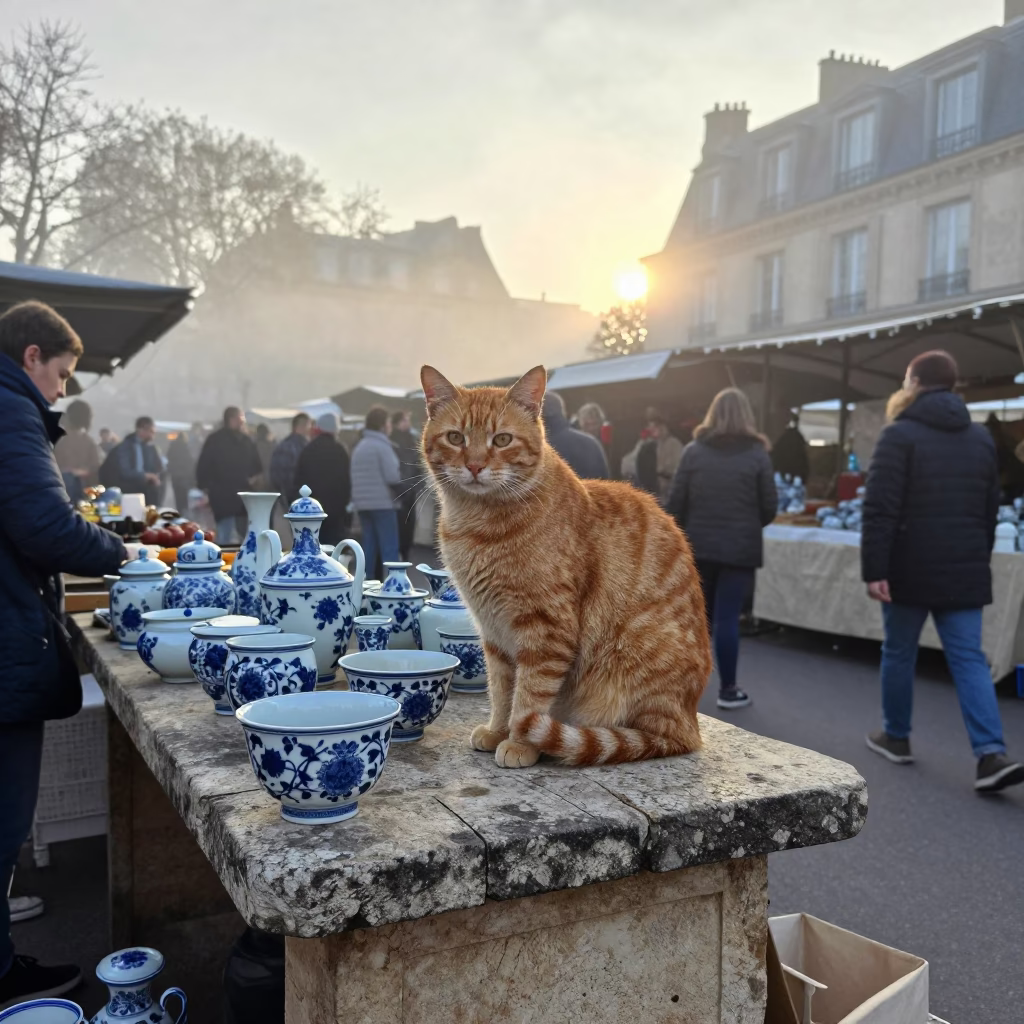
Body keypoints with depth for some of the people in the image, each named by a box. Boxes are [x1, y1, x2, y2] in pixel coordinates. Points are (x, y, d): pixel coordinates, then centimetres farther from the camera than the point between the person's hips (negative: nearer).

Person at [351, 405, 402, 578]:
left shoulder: (359, 446, 16)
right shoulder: (382, 446, -10)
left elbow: (356, 477, 15)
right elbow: (393, 477, -16)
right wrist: (402, 478, 3)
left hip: (363, 504, 8)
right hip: (382, 503, -8)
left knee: (369, 546, 9)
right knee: (390, 549, -6)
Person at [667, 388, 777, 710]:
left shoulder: (694, 450, -1)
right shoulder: (757, 454, -4)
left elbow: (675, 501, -1)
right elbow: (769, 507, -2)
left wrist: (687, 533, 14)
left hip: (699, 546, 2)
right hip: (739, 548, -2)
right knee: (727, 619, 2)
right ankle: (727, 690, 10)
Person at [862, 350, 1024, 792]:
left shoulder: (900, 435, -8)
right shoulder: (981, 437, 13)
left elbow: (879, 509, -16)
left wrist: (874, 569, -16)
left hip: (911, 569, -5)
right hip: (965, 570, 5)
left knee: (899, 652, 11)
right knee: (969, 659, 3)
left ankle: (896, 737, 23)